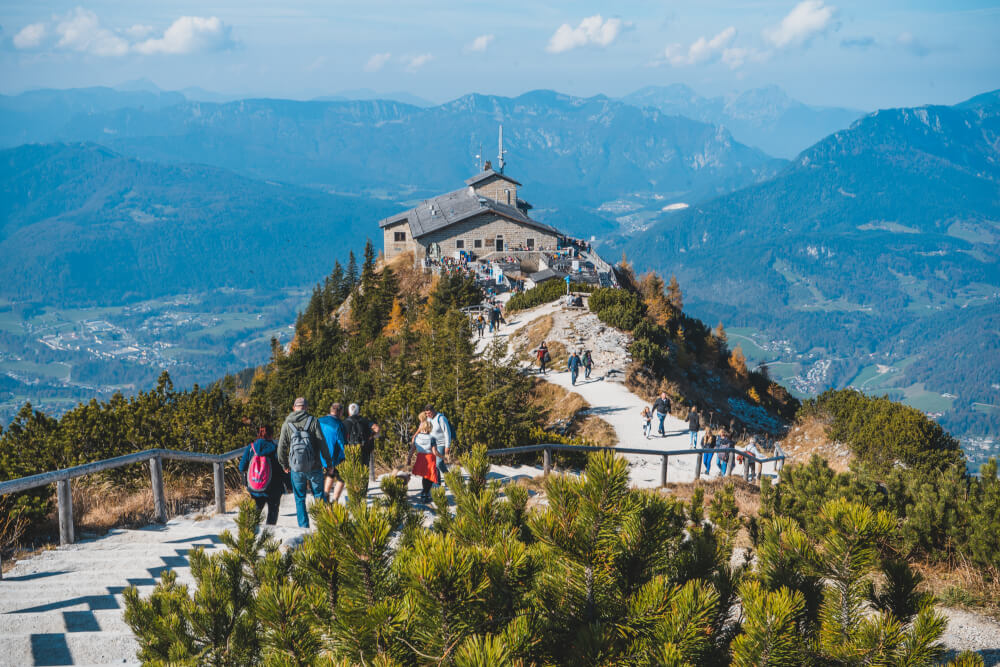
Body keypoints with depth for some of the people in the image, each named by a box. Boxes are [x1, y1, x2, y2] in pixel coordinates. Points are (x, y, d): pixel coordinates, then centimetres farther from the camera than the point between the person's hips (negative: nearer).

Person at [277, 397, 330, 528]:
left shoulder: (287, 424, 2)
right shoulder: (313, 421, -4)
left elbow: (281, 447, 4)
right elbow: (322, 443, -6)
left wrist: (284, 464, 18)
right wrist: (328, 462, 3)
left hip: (296, 468, 1)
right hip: (314, 467, -1)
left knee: (299, 499, 11)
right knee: (319, 496, 11)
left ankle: (304, 527, 9)